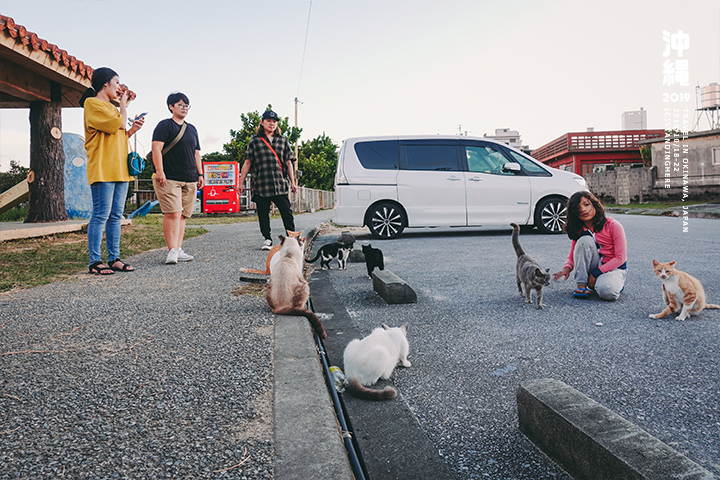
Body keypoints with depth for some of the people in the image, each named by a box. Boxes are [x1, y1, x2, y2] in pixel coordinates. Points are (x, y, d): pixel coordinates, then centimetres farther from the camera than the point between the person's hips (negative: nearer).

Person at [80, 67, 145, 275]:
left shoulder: (111, 107, 25)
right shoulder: (92, 103, -2)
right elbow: (117, 124, -14)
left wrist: (132, 129, 10)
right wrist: (124, 105, 2)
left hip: (119, 168, 9)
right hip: (103, 168, -9)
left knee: (116, 216, 6)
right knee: (101, 214, -10)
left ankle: (114, 258, 9)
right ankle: (95, 261, -7)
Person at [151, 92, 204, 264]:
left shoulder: (192, 129, 23)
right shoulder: (165, 126, 3)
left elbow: (196, 153, 25)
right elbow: (156, 149, -7)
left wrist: (200, 174, 17)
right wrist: (159, 171, -18)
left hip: (190, 180, 6)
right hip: (169, 179, -6)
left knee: (183, 215, 3)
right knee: (173, 213, -15)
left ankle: (178, 250, 4)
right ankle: (172, 250, -15)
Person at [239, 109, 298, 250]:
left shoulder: (283, 141, 14)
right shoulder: (255, 141, 9)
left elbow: (288, 162, 13)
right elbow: (248, 162, 8)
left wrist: (292, 182, 7)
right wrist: (241, 183, 5)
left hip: (280, 185, 1)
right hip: (261, 185, 0)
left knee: (287, 213, 0)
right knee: (263, 213, 5)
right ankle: (267, 239, 18)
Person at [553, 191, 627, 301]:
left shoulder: (613, 226, -11)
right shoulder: (578, 230, 1)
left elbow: (620, 258, -12)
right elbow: (571, 257, 4)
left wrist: (595, 274, -18)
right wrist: (567, 268, -21)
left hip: (614, 268, -3)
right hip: (592, 267, 3)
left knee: (607, 292, -37)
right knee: (585, 240, -25)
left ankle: (616, 283, 3)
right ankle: (582, 285, -22)